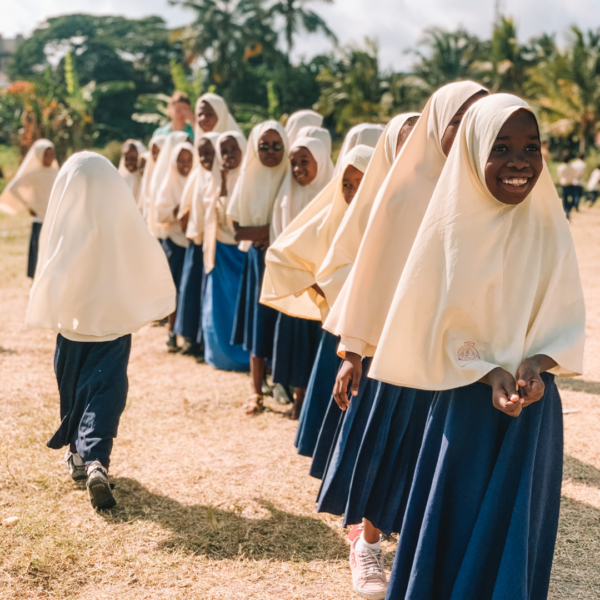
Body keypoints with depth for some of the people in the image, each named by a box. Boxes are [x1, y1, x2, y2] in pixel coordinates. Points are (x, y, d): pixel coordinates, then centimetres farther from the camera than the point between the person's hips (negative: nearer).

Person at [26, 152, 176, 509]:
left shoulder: (63, 222, -12)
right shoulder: (126, 220, -12)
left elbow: (50, 272, -4)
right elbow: (151, 265, -1)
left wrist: (49, 312, 10)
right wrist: (151, 305, 15)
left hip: (72, 319, 1)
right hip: (115, 318, -1)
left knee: (74, 389, 19)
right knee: (106, 392, 0)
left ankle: (78, 454, 32)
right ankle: (96, 461, -19)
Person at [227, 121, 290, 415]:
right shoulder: (248, 179, 4)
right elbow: (239, 228, 1)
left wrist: (259, 232, -18)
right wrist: (270, 230, -13)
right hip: (258, 261, 2)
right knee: (259, 324, 4)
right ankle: (256, 392, 11)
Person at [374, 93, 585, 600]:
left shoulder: (551, 231, -4)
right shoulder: (450, 231, -9)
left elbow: (566, 319, 1)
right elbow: (439, 327, -5)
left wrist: (536, 364, -18)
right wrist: (490, 375, -18)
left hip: (533, 405, 1)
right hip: (465, 402, -1)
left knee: (514, 530, 11)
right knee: (454, 520, 9)